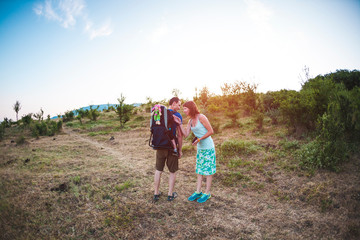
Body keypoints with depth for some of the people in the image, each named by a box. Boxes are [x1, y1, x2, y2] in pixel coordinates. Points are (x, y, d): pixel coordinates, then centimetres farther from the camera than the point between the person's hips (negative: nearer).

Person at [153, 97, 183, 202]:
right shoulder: (177, 116, -11)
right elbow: (179, 135, -11)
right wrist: (180, 150, -4)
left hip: (160, 146, 4)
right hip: (172, 147, -4)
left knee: (158, 170, 15)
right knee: (173, 171, 12)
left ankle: (156, 194, 23)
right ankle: (170, 194, 22)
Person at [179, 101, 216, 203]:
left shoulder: (201, 117, -16)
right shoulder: (190, 121, 6)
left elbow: (211, 131, -16)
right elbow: (185, 134, -2)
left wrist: (199, 139, -19)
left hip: (208, 147, -7)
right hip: (200, 148, 8)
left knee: (208, 170, 4)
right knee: (199, 170, 12)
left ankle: (207, 193, 15)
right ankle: (198, 192, 21)